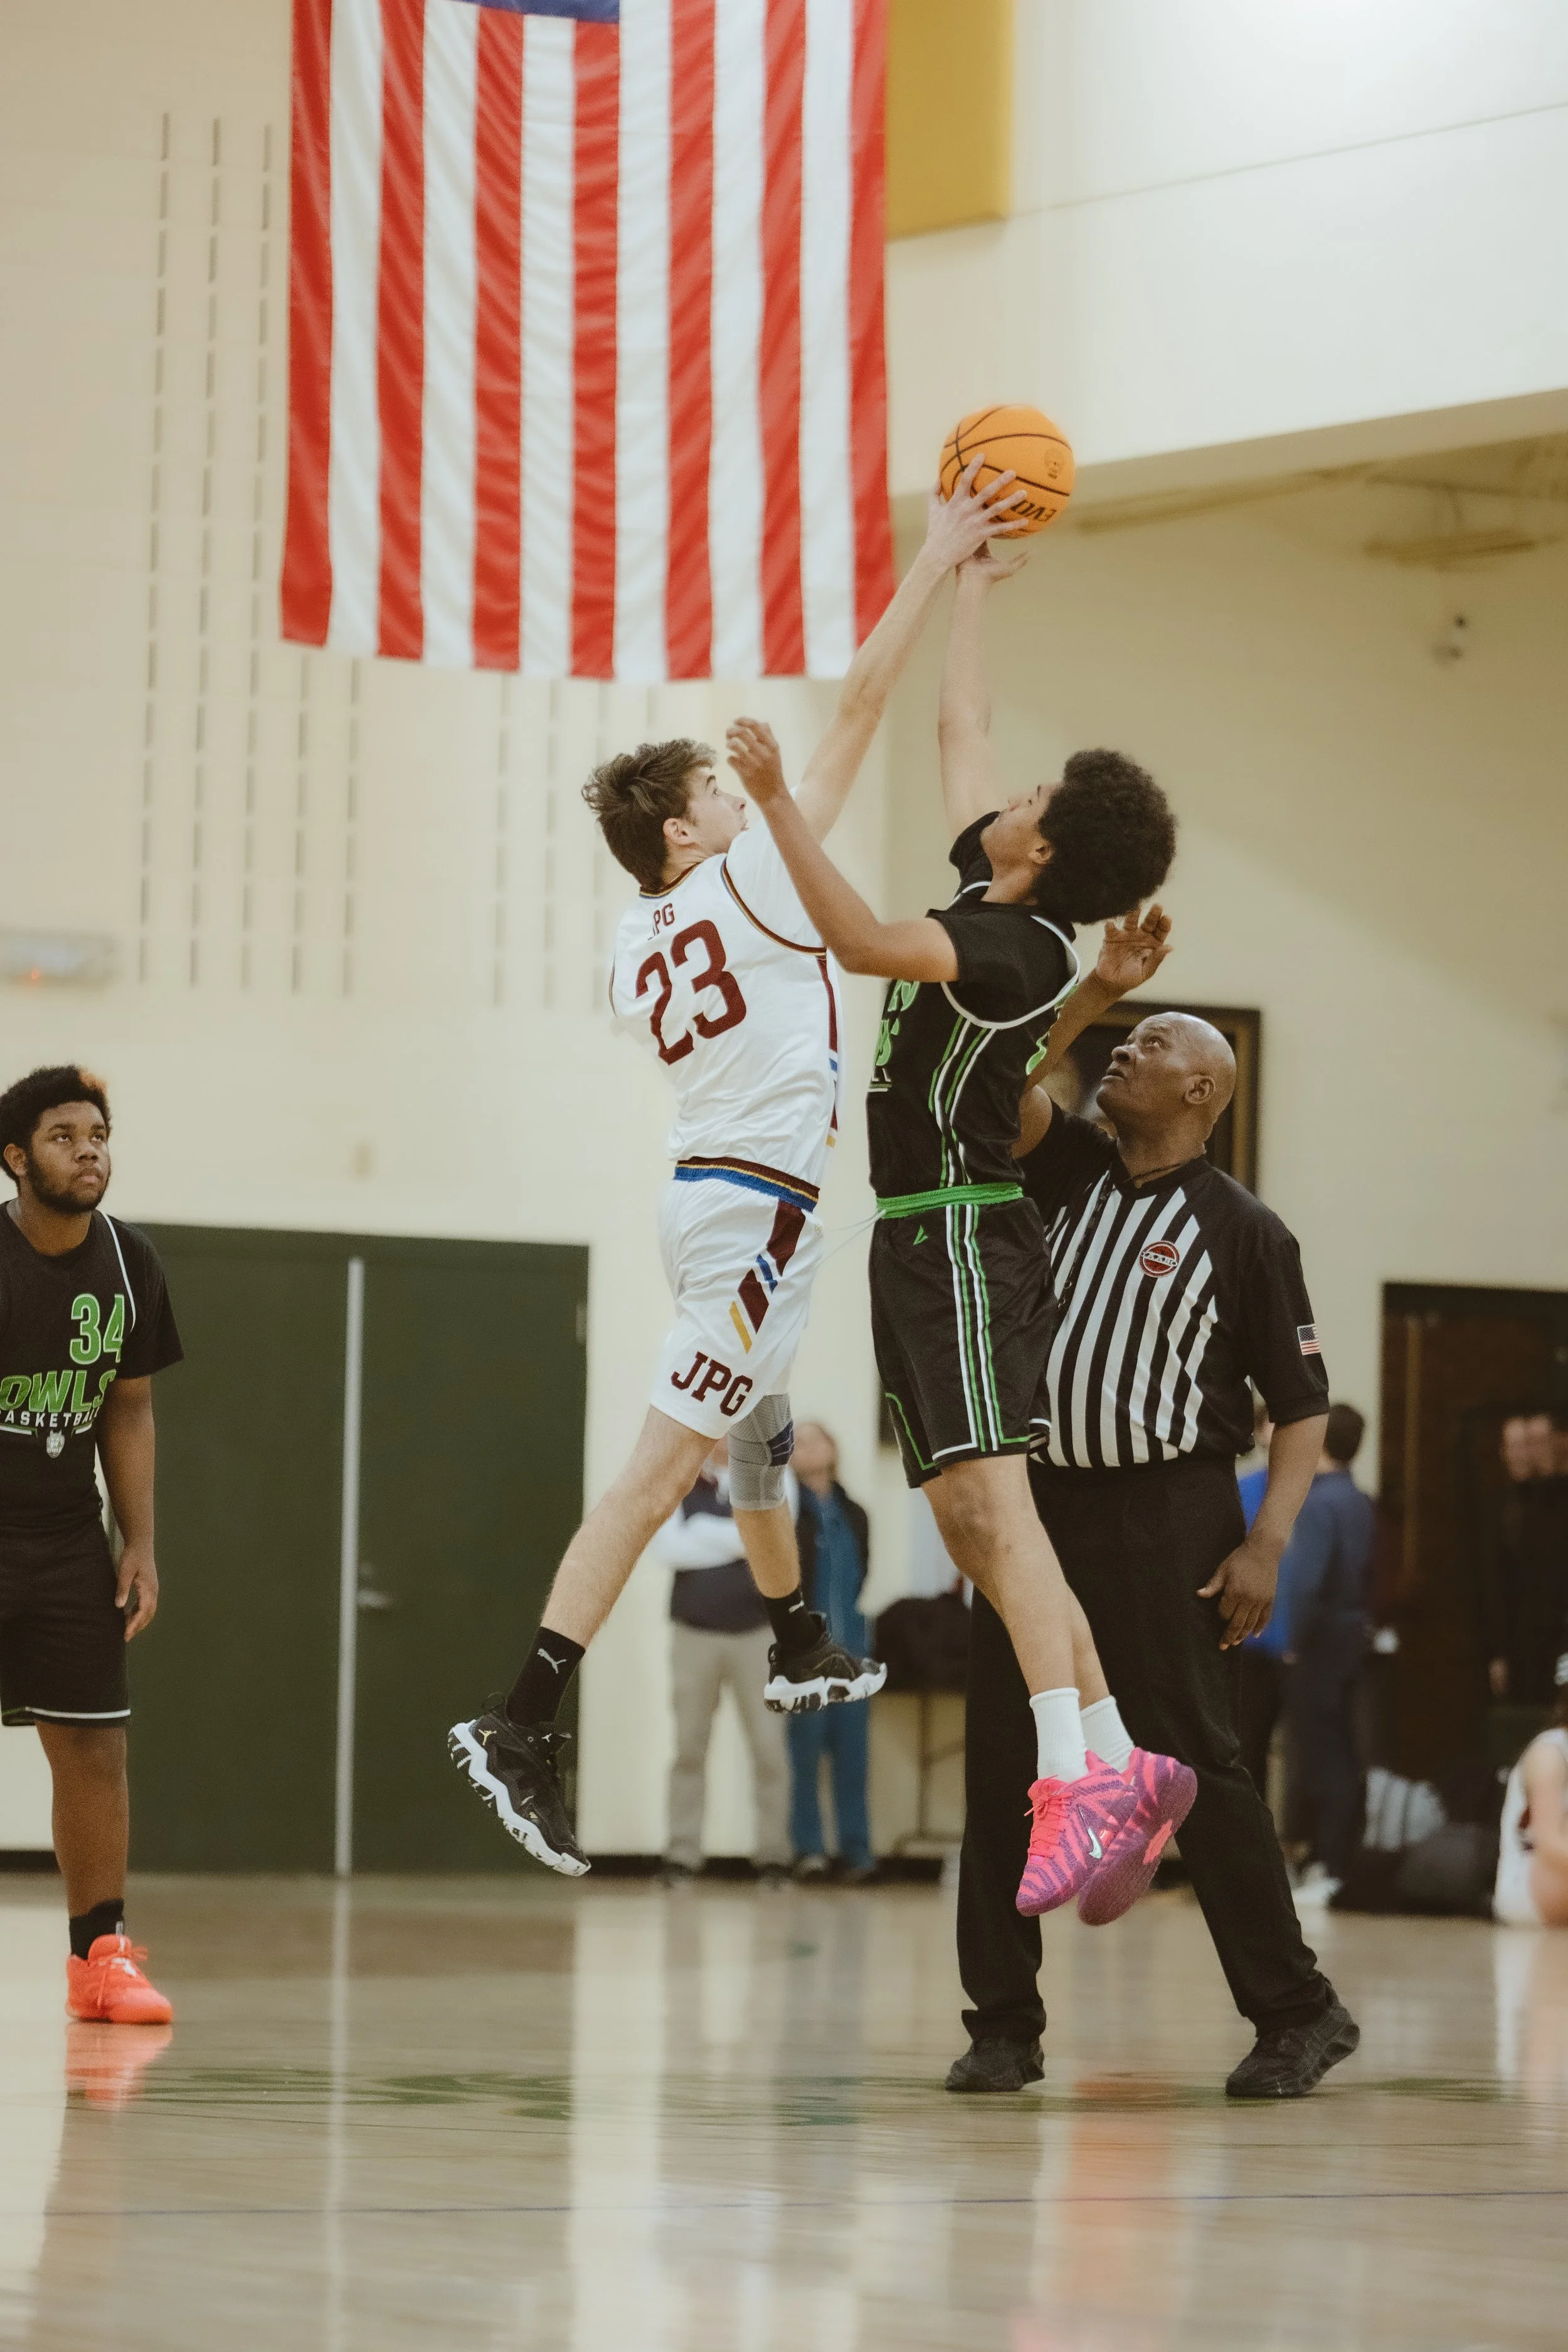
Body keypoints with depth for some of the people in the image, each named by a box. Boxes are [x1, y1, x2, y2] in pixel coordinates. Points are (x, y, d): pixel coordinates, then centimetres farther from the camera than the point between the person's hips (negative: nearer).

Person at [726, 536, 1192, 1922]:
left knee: (989, 1498, -23)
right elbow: (962, 728, 25)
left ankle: (1075, 1781, -34)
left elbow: (868, 945, -31)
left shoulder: (1018, 950, -15)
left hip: (965, 1237, -10)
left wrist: (778, 805, -36)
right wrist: (972, 586, 34)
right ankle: (1124, 1768, 8)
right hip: (924, 1242, 10)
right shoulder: (989, 898, 11)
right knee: (972, 1524, 8)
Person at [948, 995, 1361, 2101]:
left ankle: (1299, 2012, 2)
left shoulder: (1244, 1232, -2)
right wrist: (1096, 990, -12)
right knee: (1004, 1764, 1)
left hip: (1166, 1514, -5)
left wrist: (1266, 1545, -13)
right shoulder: (1075, 1171, 12)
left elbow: (1304, 1406, -2)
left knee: (1198, 1763, -6)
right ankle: (1005, 2024, 8)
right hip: (1038, 1499, 5)